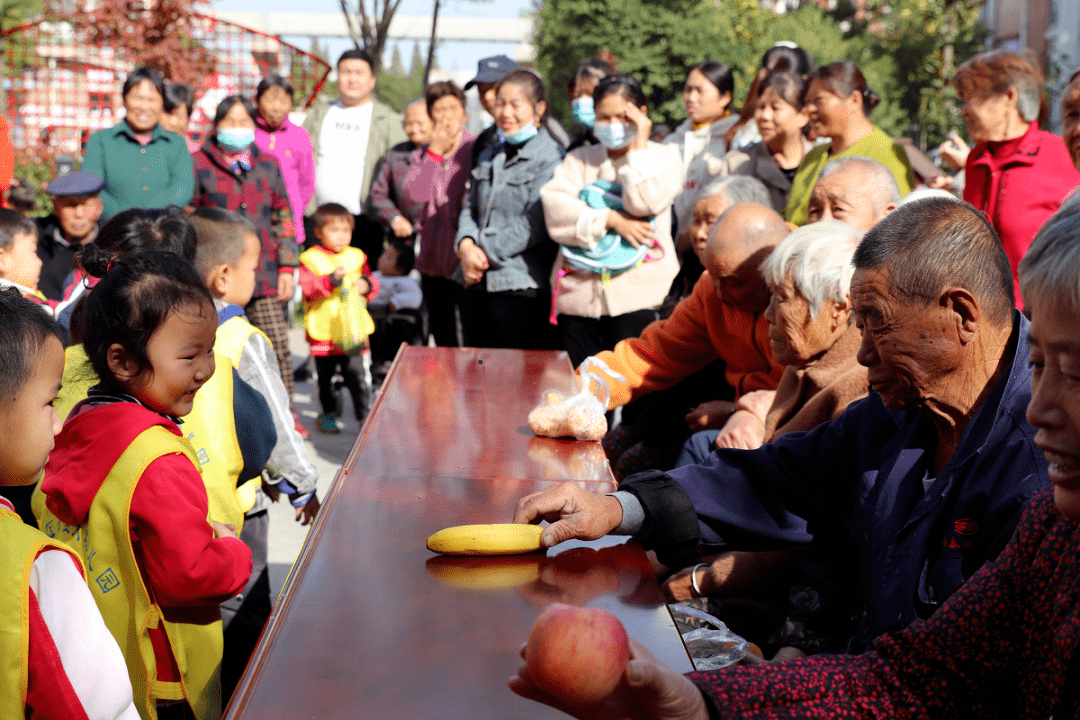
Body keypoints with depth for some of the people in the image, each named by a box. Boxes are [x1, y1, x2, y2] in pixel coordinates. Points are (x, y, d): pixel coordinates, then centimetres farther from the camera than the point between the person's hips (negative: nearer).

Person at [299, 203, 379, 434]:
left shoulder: (356, 257, 8)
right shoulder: (310, 259, -5)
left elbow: (372, 282, 15)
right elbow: (309, 288, -18)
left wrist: (366, 284, -7)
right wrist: (332, 279, -31)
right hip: (323, 332, -2)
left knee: (357, 376, 1)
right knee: (325, 377, 12)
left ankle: (365, 415, 10)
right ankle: (328, 414, 28)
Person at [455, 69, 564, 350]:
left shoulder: (550, 158, -6)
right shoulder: (488, 158, 18)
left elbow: (535, 224, -14)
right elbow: (471, 208, 18)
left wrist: (484, 254, -11)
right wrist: (466, 245, -3)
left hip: (522, 287, -7)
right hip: (478, 285, 7)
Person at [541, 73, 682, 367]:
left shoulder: (662, 156, 10)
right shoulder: (580, 159, 16)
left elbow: (643, 202, -10)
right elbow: (554, 208, -3)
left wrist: (639, 147, -3)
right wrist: (611, 220, -12)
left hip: (633, 298, -2)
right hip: (577, 294, 2)